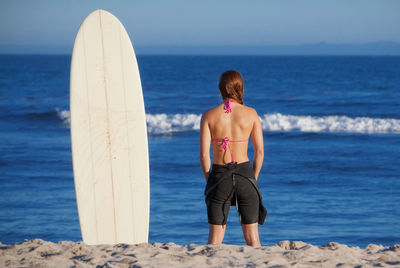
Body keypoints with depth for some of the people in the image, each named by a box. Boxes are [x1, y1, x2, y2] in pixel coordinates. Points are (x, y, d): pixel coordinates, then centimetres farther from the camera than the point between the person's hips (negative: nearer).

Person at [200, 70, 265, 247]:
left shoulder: (209, 115, -3)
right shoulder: (251, 114, 0)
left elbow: (204, 154, -5)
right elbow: (260, 151, 1)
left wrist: (209, 180, 8)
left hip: (219, 176, 0)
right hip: (245, 173, 0)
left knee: (215, 236, 6)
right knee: (252, 236, 9)